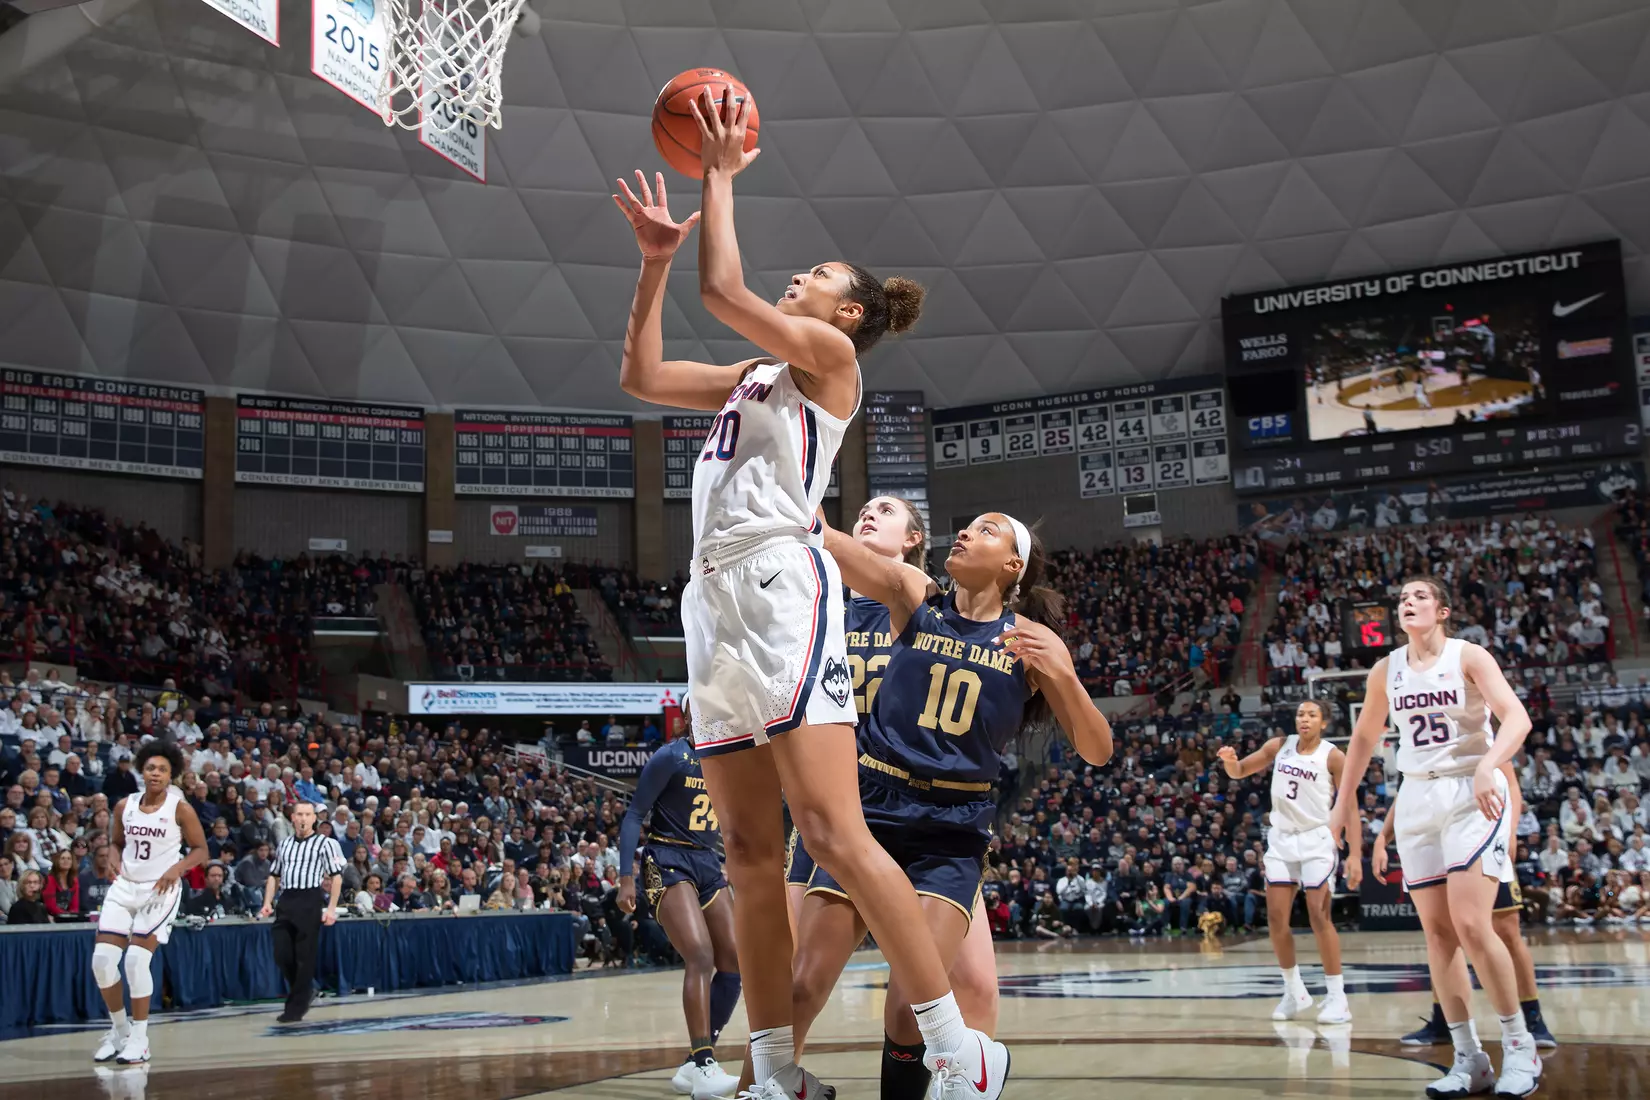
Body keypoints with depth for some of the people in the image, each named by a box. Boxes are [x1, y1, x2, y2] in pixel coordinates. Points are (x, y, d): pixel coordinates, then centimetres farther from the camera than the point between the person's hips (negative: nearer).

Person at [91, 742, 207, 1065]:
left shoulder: (180, 808, -7)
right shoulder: (124, 806, 5)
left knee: (136, 960, -16)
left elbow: (200, 850, -3)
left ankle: (140, 1039, -3)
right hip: (124, 886, 5)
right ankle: (119, 1030, 17)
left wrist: (176, 869, -20)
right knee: (102, 960, -3)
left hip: (160, 890, -5)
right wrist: (113, 863, -2)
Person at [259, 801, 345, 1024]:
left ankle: (296, 1007, 5)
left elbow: (336, 877, -1)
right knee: (282, 954, 0)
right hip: (286, 902, 5)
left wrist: (331, 908, -9)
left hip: (310, 901, -5)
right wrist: (268, 903, 8)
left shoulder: (324, 843, 3)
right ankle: (304, 991, 24)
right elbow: (273, 876, 22)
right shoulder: (284, 844, 17)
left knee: (304, 957, -3)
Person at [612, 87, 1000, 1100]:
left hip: (783, 586, -8)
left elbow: (724, 290, -7)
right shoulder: (754, 375, 26)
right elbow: (640, 376, 26)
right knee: (750, 853, 4)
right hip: (716, 598, 8)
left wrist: (722, 174, 5)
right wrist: (656, 259, 21)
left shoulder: (829, 353, 4)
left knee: (833, 833, -17)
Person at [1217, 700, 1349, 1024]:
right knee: (1276, 918, 2)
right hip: (1282, 839, 5)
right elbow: (1239, 772, 10)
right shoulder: (1280, 746, 4)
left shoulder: (1333, 756, -8)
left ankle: (1337, 997, -2)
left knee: (1319, 916, -10)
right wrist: (1230, 760, -14)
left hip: (1316, 840, -5)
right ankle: (1294, 992, 16)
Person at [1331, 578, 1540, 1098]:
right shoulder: (1386, 670, 8)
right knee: (1436, 933, 2)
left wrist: (1488, 765, -35)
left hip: (1472, 795, -5)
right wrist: (1343, 804, 16)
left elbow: (1516, 717, -18)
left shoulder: (1468, 656, -6)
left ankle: (1520, 1044, 1)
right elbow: (1364, 737, 18)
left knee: (1471, 926, -15)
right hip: (1417, 800, 5)